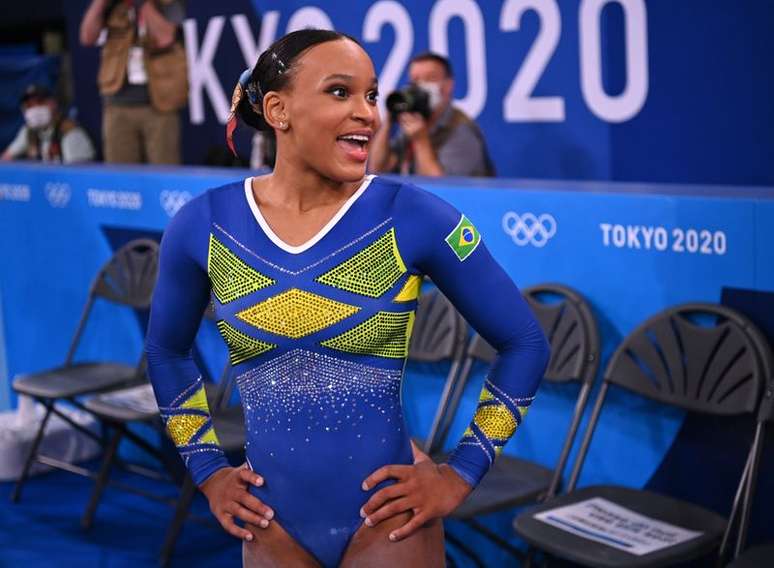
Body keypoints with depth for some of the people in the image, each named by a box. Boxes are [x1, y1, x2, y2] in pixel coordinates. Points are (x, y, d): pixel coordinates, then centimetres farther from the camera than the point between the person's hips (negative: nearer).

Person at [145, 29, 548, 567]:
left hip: (386, 521, -2)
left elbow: (525, 345, -3)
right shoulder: (202, 225, -6)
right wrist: (207, 470, 8)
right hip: (271, 523, 3)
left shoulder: (415, 217, -12)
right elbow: (166, 352, 12)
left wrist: (461, 474, -4)